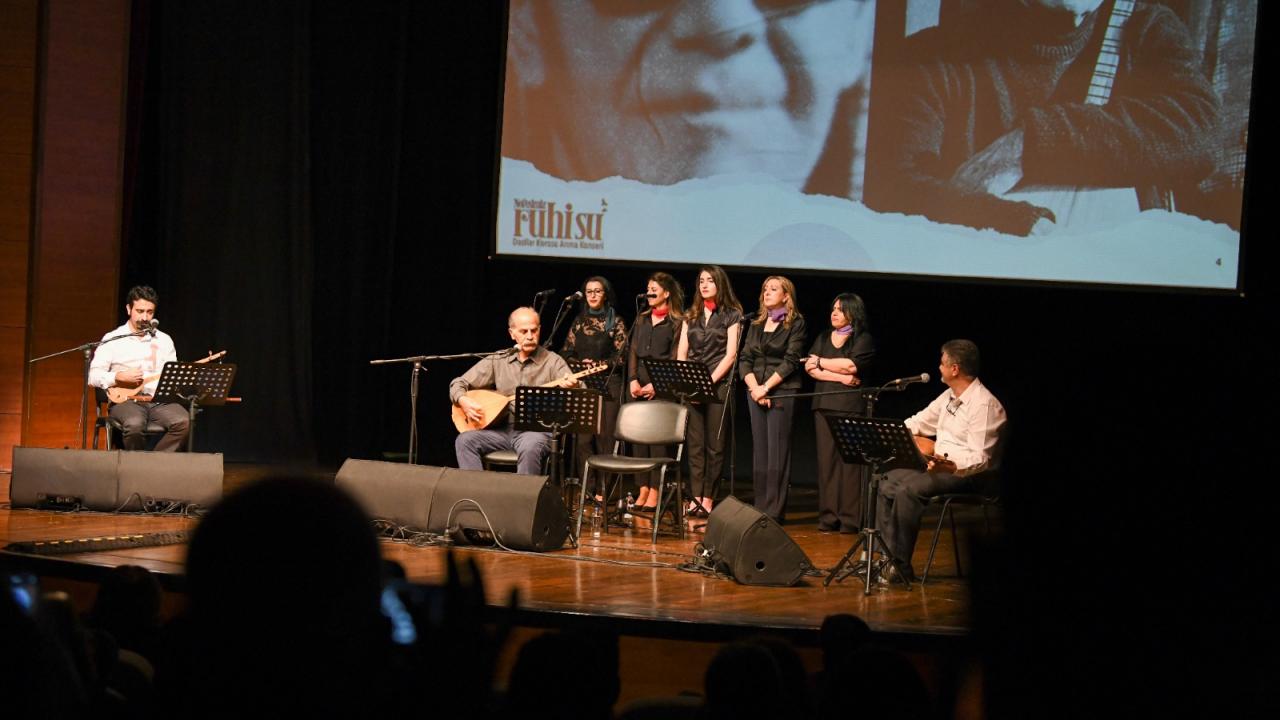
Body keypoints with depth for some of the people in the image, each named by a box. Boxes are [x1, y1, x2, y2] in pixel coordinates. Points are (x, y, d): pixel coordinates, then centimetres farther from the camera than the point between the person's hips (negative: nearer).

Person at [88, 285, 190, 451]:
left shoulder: (164, 340, 17)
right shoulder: (112, 339, 6)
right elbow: (93, 376, 1)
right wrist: (119, 377, -15)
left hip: (160, 402, 3)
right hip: (125, 401, -3)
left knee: (182, 422, -29)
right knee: (134, 424, -38)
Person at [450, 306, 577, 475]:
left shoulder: (553, 362, 1)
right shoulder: (498, 360, 10)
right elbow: (459, 383, 14)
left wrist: (571, 388, -37)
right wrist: (463, 401, -9)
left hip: (536, 431, -4)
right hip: (502, 429, 4)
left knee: (530, 448, -37)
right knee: (465, 440, -20)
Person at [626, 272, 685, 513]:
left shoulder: (676, 322, 0)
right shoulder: (642, 320, 18)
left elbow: (675, 357, -6)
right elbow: (633, 351, 14)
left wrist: (656, 384, -13)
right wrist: (633, 380, 0)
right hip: (638, 385, 6)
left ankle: (654, 492, -7)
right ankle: (642, 489, 5)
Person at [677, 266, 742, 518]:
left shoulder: (732, 316, 3)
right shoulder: (691, 315, 16)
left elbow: (730, 355, -4)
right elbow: (681, 353, 12)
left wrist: (710, 381, -13)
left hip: (718, 386, -4)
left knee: (714, 445, -3)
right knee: (694, 444, 1)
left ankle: (708, 499, 0)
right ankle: (696, 497, 2)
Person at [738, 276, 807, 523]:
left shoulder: (795, 323, -1)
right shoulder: (756, 324, 16)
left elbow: (791, 362, -9)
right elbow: (744, 360, 10)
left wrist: (766, 387, -13)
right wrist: (754, 388, -6)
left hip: (782, 392, -5)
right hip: (755, 391, 6)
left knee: (777, 451, -7)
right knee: (759, 450, 5)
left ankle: (774, 510, -7)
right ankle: (760, 507, 8)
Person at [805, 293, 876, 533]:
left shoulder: (864, 339, 6)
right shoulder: (823, 338, 20)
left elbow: (851, 365, -11)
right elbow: (810, 368, 6)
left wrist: (821, 363, 1)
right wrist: (840, 377, -7)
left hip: (851, 405, -4)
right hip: (824, 404, 4)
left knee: (850, 460, -8)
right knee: (826, 459, -1)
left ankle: (851, 519, -7)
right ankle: (828, 517, 0)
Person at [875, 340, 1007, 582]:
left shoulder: (984, 405, -19)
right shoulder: (949, 396, 12)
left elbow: (980, 459, -25)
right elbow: (920, 423, 26)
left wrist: (951, 466, -42)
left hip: (967, 472, -10)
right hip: (937, 463, 10)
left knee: (908, 490, -28)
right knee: (887, 483, -1)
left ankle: (901, 565, -22)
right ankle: (886, 557, -1)